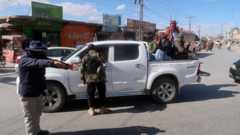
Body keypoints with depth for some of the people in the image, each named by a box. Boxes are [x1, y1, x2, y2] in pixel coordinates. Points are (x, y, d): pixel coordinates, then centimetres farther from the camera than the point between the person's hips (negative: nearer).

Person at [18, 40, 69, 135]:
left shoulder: (38, 57, 5)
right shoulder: (25, 60, -23)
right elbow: (37, 63, -41)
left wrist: (65, 65, -11)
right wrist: (52, 63, -58)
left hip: (37, 92, 10)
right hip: (28, 93, -9)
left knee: (37, 113, 24)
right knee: (30, 116, 1)